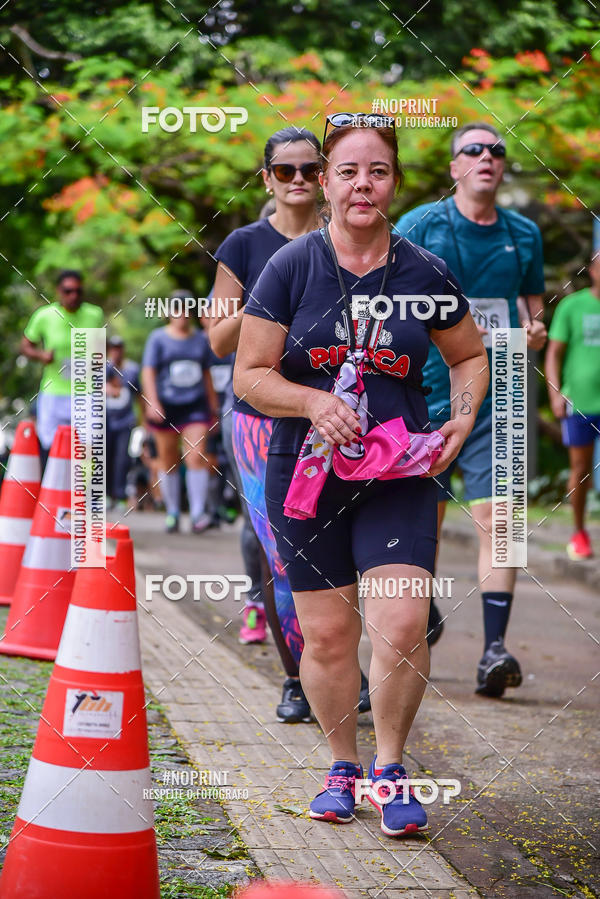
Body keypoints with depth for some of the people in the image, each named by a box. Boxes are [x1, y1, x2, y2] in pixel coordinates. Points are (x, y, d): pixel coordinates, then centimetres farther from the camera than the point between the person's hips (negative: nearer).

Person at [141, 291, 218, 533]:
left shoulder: (201, 339, 12)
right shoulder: (158, 338, 4)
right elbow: (148, 371, -3)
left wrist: (213, 405, 20)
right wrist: (152, 402, -15)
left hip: (195, 405, 1)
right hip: (166, 405, -1)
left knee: (196, 456, -13)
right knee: (168, 461, 5)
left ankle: (198, 513, -15)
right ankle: (172, 512, 18)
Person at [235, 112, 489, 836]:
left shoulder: (424, 274, 3)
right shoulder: (291, 268, -2)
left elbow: (470, 356, 19)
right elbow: (249, 376, -2)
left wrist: (463, 417, 2)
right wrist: (314, 401, -18)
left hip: (399, 477, 0)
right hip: (306, 472, 0)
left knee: (402, 625, -13)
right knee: (326, 634, 4)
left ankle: (390, 766, 7)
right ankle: (341, 765, 25)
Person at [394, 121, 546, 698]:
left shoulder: (523, 235, 9)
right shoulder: (420, 227, -1)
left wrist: (533, 331, 1)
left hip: (496, 398, 1)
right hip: (427, 393, -1)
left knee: (496, 517, -12)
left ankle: (494, 650, -16)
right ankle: (424, 619, 36)